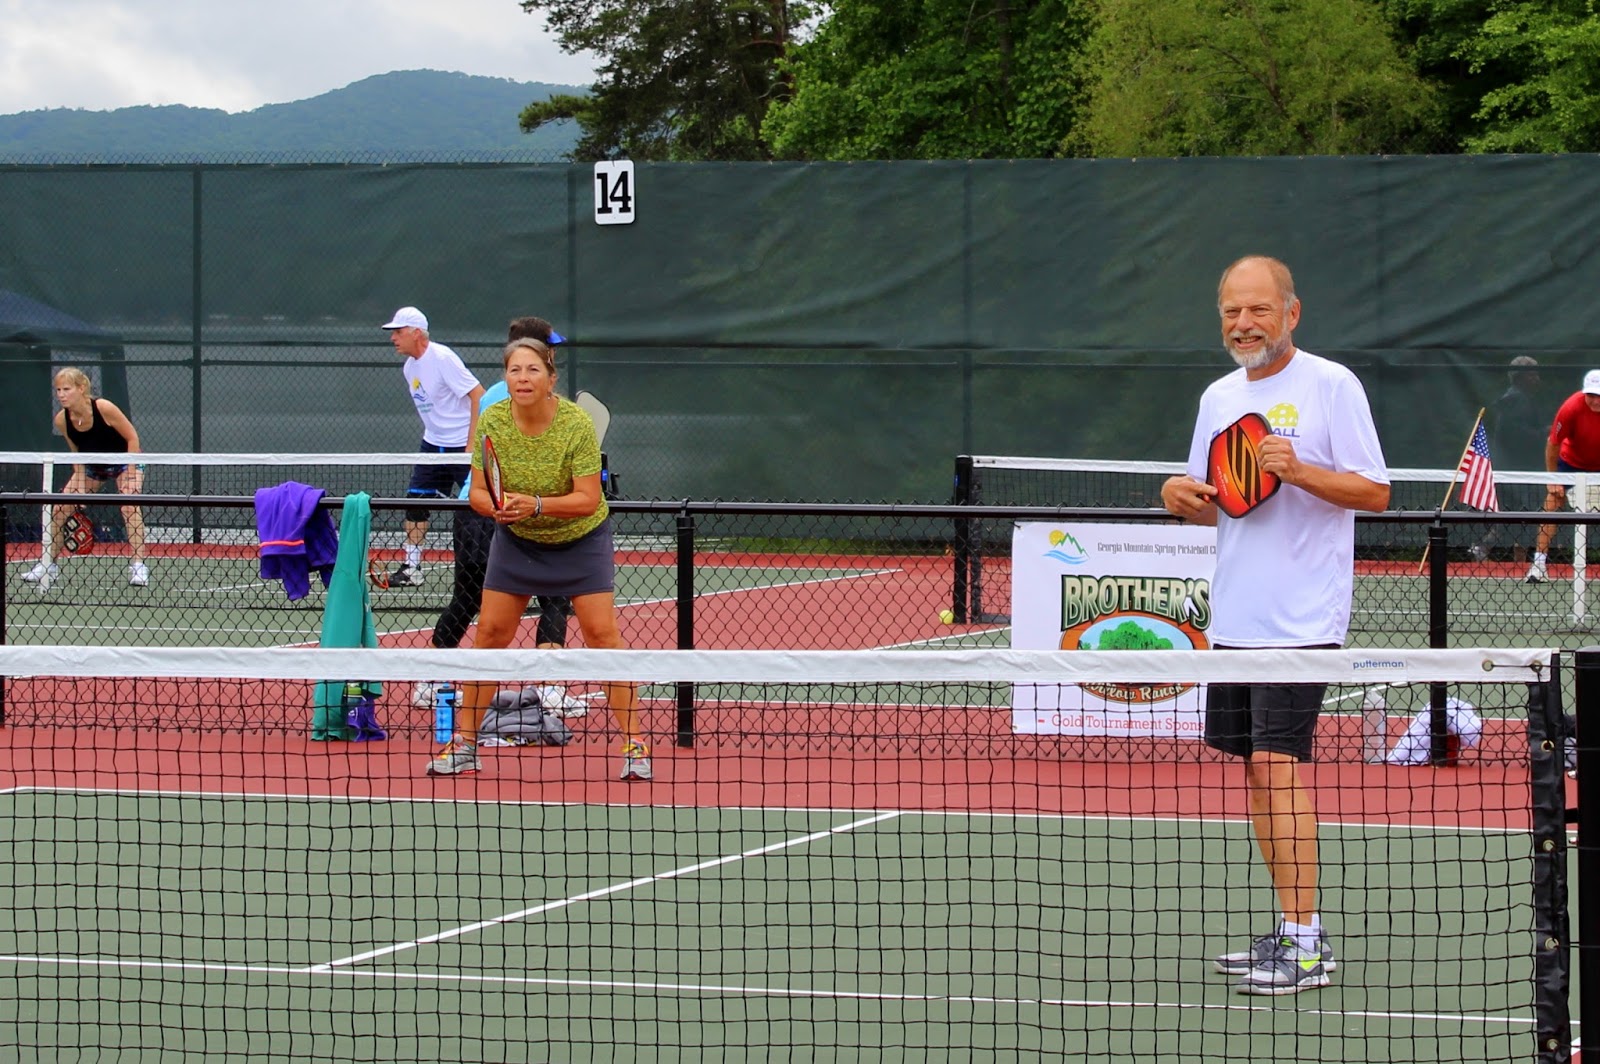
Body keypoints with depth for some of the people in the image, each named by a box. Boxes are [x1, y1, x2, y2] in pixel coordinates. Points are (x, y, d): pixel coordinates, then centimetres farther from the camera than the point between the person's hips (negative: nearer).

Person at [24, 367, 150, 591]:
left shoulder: (103, 408, -31)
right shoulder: (62, 420, -18)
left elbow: (132, 437, -21)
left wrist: (130, 474, -23)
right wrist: (80, 488, -11)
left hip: (124, 462, -5)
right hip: (93, 466, 5)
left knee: (130, 506, -27)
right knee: (59, 510, -3)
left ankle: (138, 566, -23)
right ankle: (50, 565, 11)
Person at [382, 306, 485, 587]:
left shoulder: (442, 358, -18)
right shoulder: (409, 368, 8)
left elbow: (478, 395, -21)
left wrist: (472, 443, -23)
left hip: (464, 445, -8)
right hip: (434, 445, 8)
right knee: (415, 501, 2)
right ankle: (411, 568, 8)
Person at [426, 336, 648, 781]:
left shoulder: (577, 424, -25)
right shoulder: (492, 423, -16)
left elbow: (588, 499, -26)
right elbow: (478, 492, -11)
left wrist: (536, 504, -39)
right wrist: (496, 506, -33)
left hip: (580, 538, -3)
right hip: (516, 540, 3)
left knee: (601, 632, -12)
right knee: (490, 631, -1)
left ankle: (634, 743, -3)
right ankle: (464, 742, 10)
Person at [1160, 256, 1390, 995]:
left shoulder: (1331, 385, -6)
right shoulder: (1218, 398, 14)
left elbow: (1374, 492, -8)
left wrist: (1298, 469, -21)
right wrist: (1184, 496, -2)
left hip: (1300, 621, -7)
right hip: (1234, 620, 7)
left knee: (1277, 767, -13)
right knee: (1257, 771, 8)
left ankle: (1307, 944, -11)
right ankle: (1291, 928, 15)